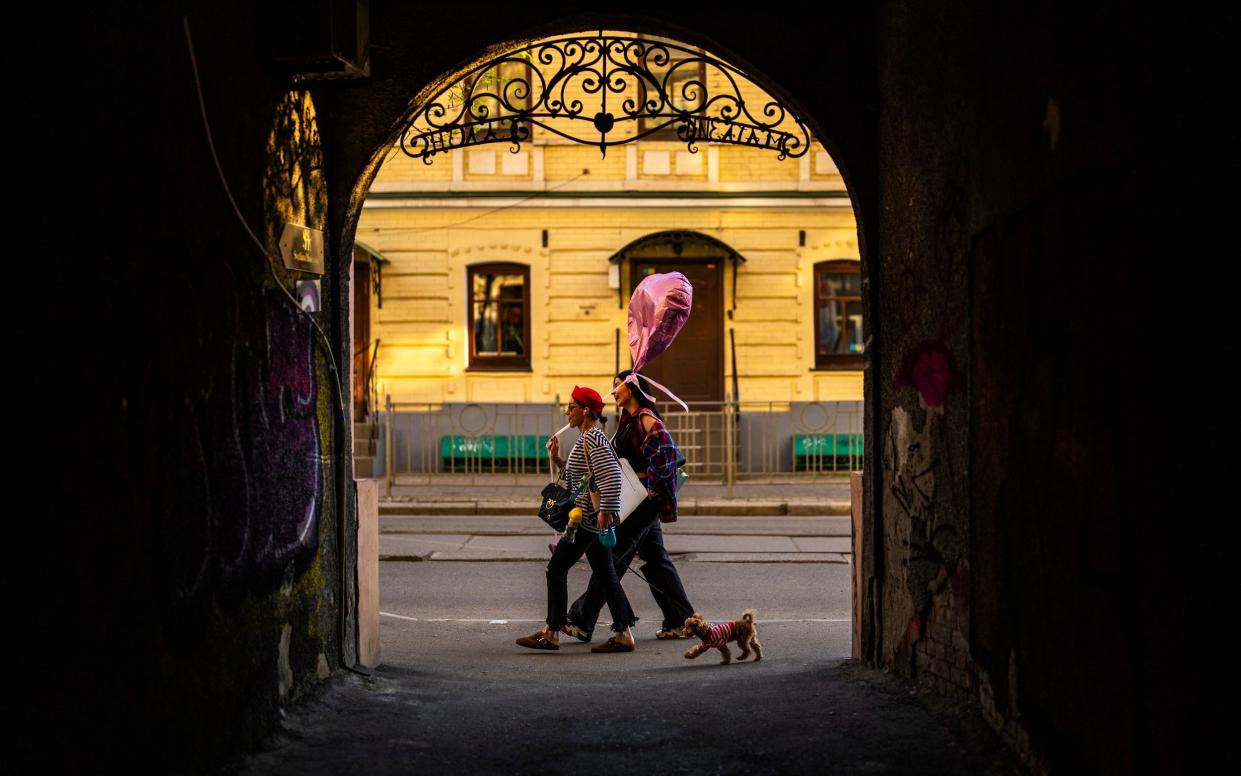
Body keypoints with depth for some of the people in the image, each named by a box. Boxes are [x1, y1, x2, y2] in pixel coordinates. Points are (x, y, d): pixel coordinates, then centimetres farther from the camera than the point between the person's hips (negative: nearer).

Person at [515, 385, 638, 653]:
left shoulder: (593, 439, -15)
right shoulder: (587, 439, 16)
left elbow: (611, 475, -25)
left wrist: (606, 510, -28)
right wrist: (558, 460, 13)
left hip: (587, 517, -10)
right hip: (592, 519, 10)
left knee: (556, 568, -5)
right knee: (605, 574, 9)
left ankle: (551, 633, -1)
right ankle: (623, 634, 9)